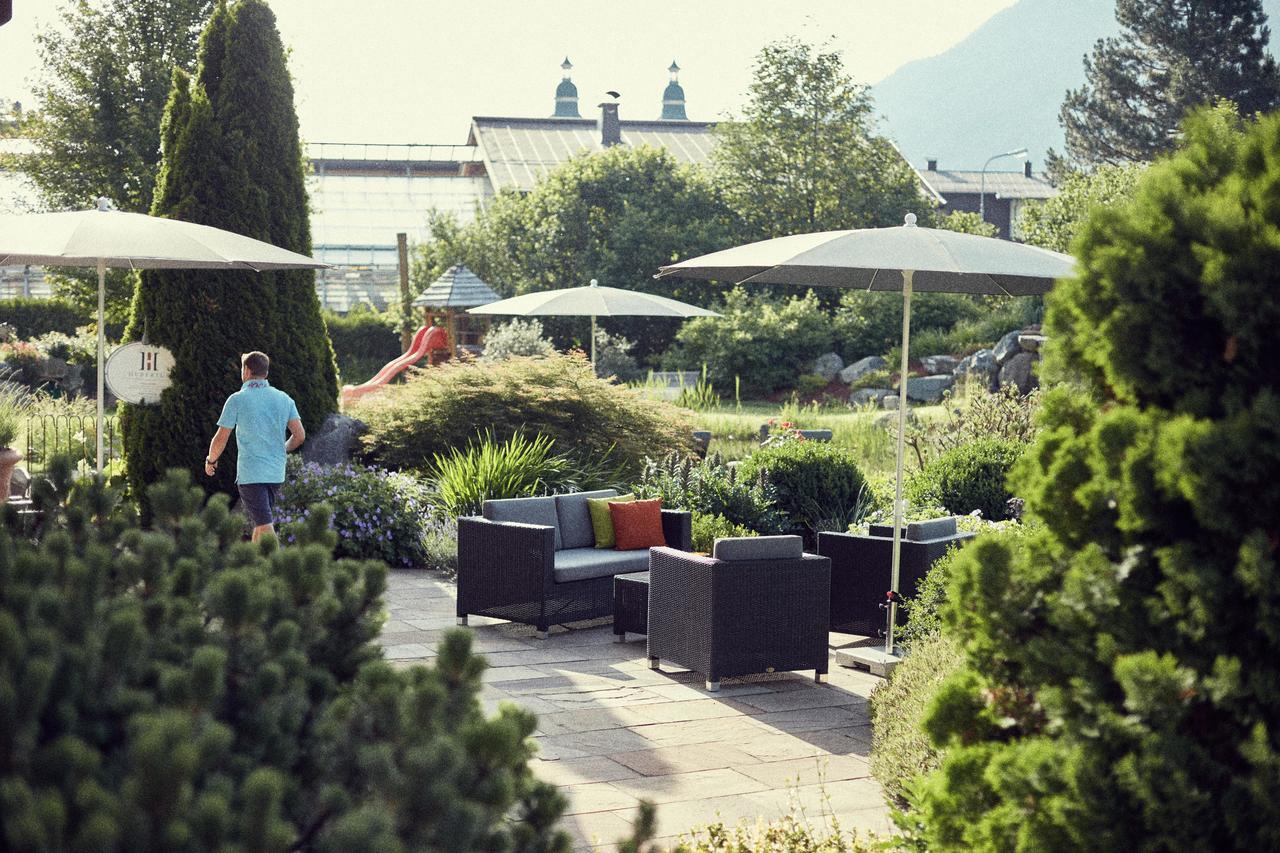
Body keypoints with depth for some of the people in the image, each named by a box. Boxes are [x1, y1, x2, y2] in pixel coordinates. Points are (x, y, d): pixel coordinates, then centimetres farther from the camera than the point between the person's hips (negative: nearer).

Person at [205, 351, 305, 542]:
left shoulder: (237, 399, -7)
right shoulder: (284, 399, 6)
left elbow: (221, 439, -5)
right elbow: (299, 435, 2)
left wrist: (211, 460, 14)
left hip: (250, 474, -5)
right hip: (276, 473, 5)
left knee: (265, 526, -9)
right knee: (261, 522, 19)